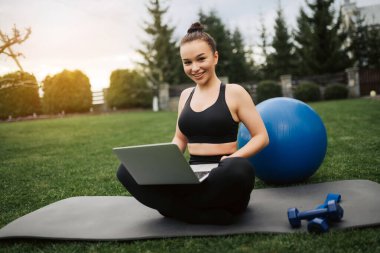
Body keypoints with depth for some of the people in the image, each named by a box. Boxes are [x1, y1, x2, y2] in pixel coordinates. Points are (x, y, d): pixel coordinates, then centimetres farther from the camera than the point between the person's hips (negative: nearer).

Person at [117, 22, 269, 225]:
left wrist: (233, 158, -21)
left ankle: (173, 206, -17)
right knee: (127, 171, -18)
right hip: (192, 176, 4)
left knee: (239, 170, -41)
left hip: (222, 178, -4)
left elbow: (261, 137, -2)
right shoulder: (186, 95, 13)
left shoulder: (234, 92, -1)